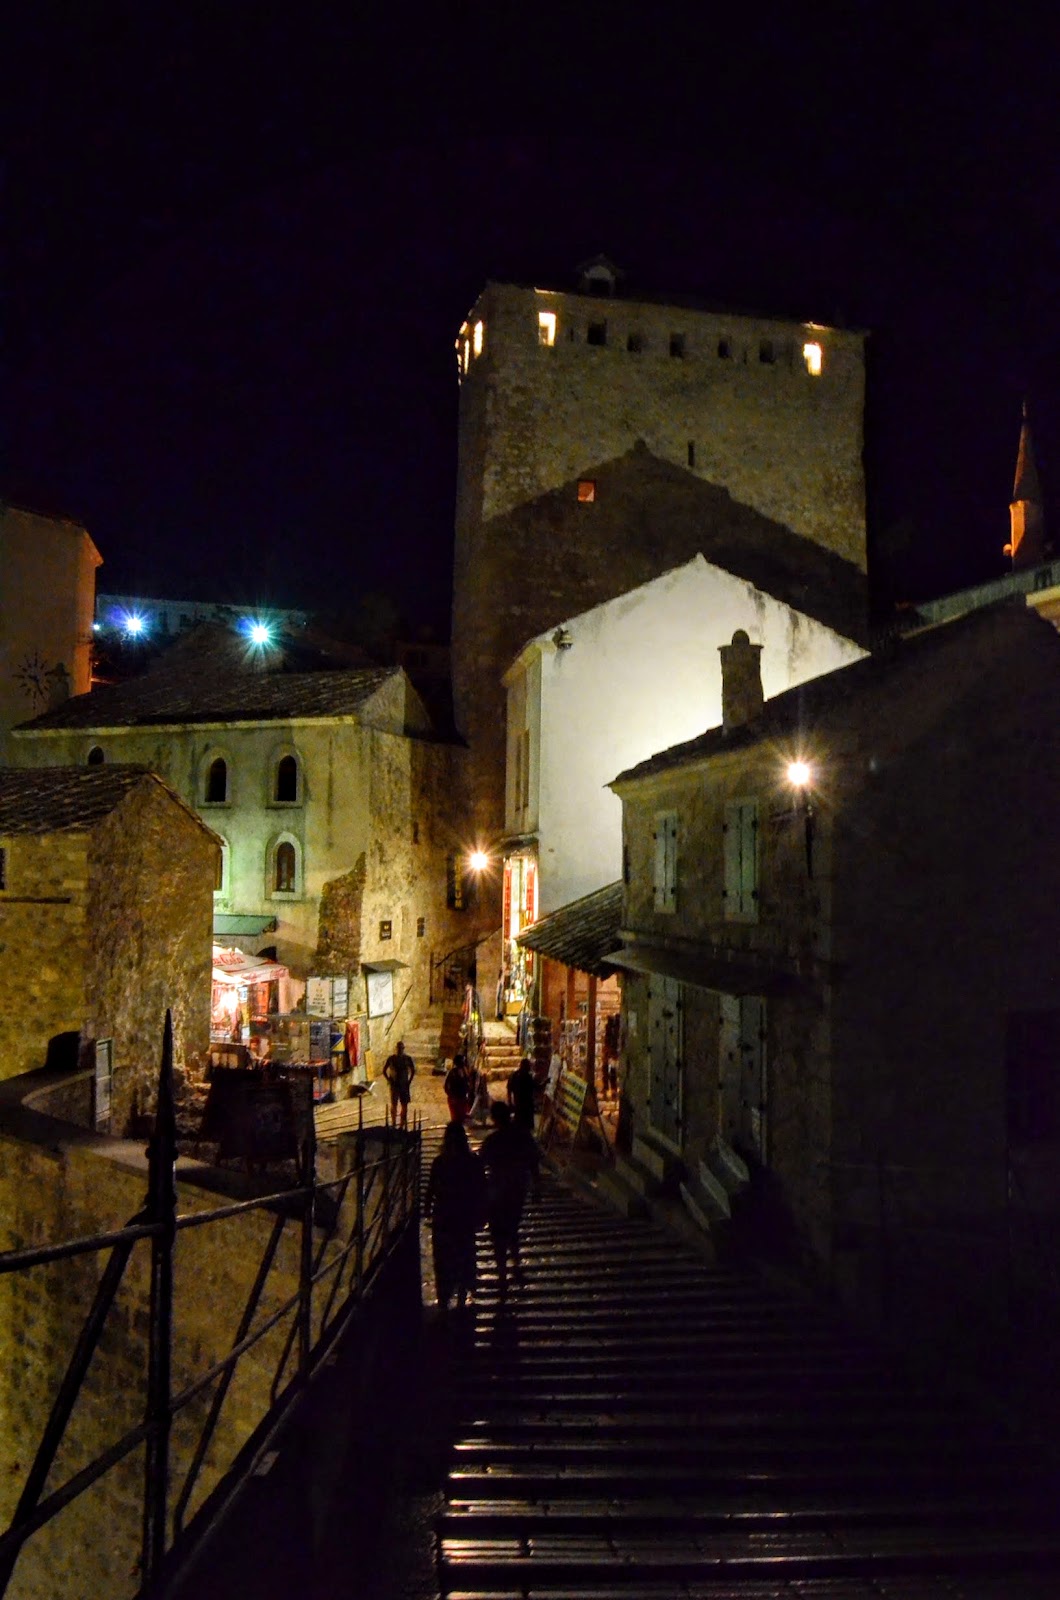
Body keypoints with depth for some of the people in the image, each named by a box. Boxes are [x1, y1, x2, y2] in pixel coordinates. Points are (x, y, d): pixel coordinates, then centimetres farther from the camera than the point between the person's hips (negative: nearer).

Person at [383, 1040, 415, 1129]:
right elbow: (384, 1071, 5)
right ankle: (394, 1123, 5)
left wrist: (409, 1081, 0)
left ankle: (402, 1124, 13)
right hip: (394, 1085, -1)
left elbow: (413, 1071, 9)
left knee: (404, 1105, 3)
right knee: (394, 1104, -3)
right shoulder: (391, 1058, -4)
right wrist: (389, 1080, -5)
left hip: (404, 1085, 1)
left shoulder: (408, 1059, -3)